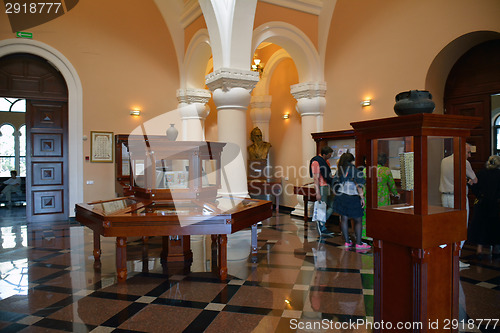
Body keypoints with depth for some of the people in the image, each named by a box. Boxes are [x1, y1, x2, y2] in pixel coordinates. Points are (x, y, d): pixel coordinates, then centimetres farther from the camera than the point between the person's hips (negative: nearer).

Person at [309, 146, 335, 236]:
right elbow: (316, 178, -19)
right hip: (321, 187, -9)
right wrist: (317, 193, -22)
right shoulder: (316, 162, -16)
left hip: (327, 186, 9)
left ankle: (321, 223, 18)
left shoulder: (326, 161, 12)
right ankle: (322, 228, 9)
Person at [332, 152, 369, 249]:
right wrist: (362, 197, -12)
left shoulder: (338, 171, 7)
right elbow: (358, 185, -16)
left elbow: (335, 184, 11)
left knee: (344, 219, 9)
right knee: (358, 220, 5)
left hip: (340, 197, 6)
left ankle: (347, 242, 16)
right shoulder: (353, 169, -9)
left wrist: (337, 195, 21)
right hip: (353, 198, -5)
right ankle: (358, 243, 7)